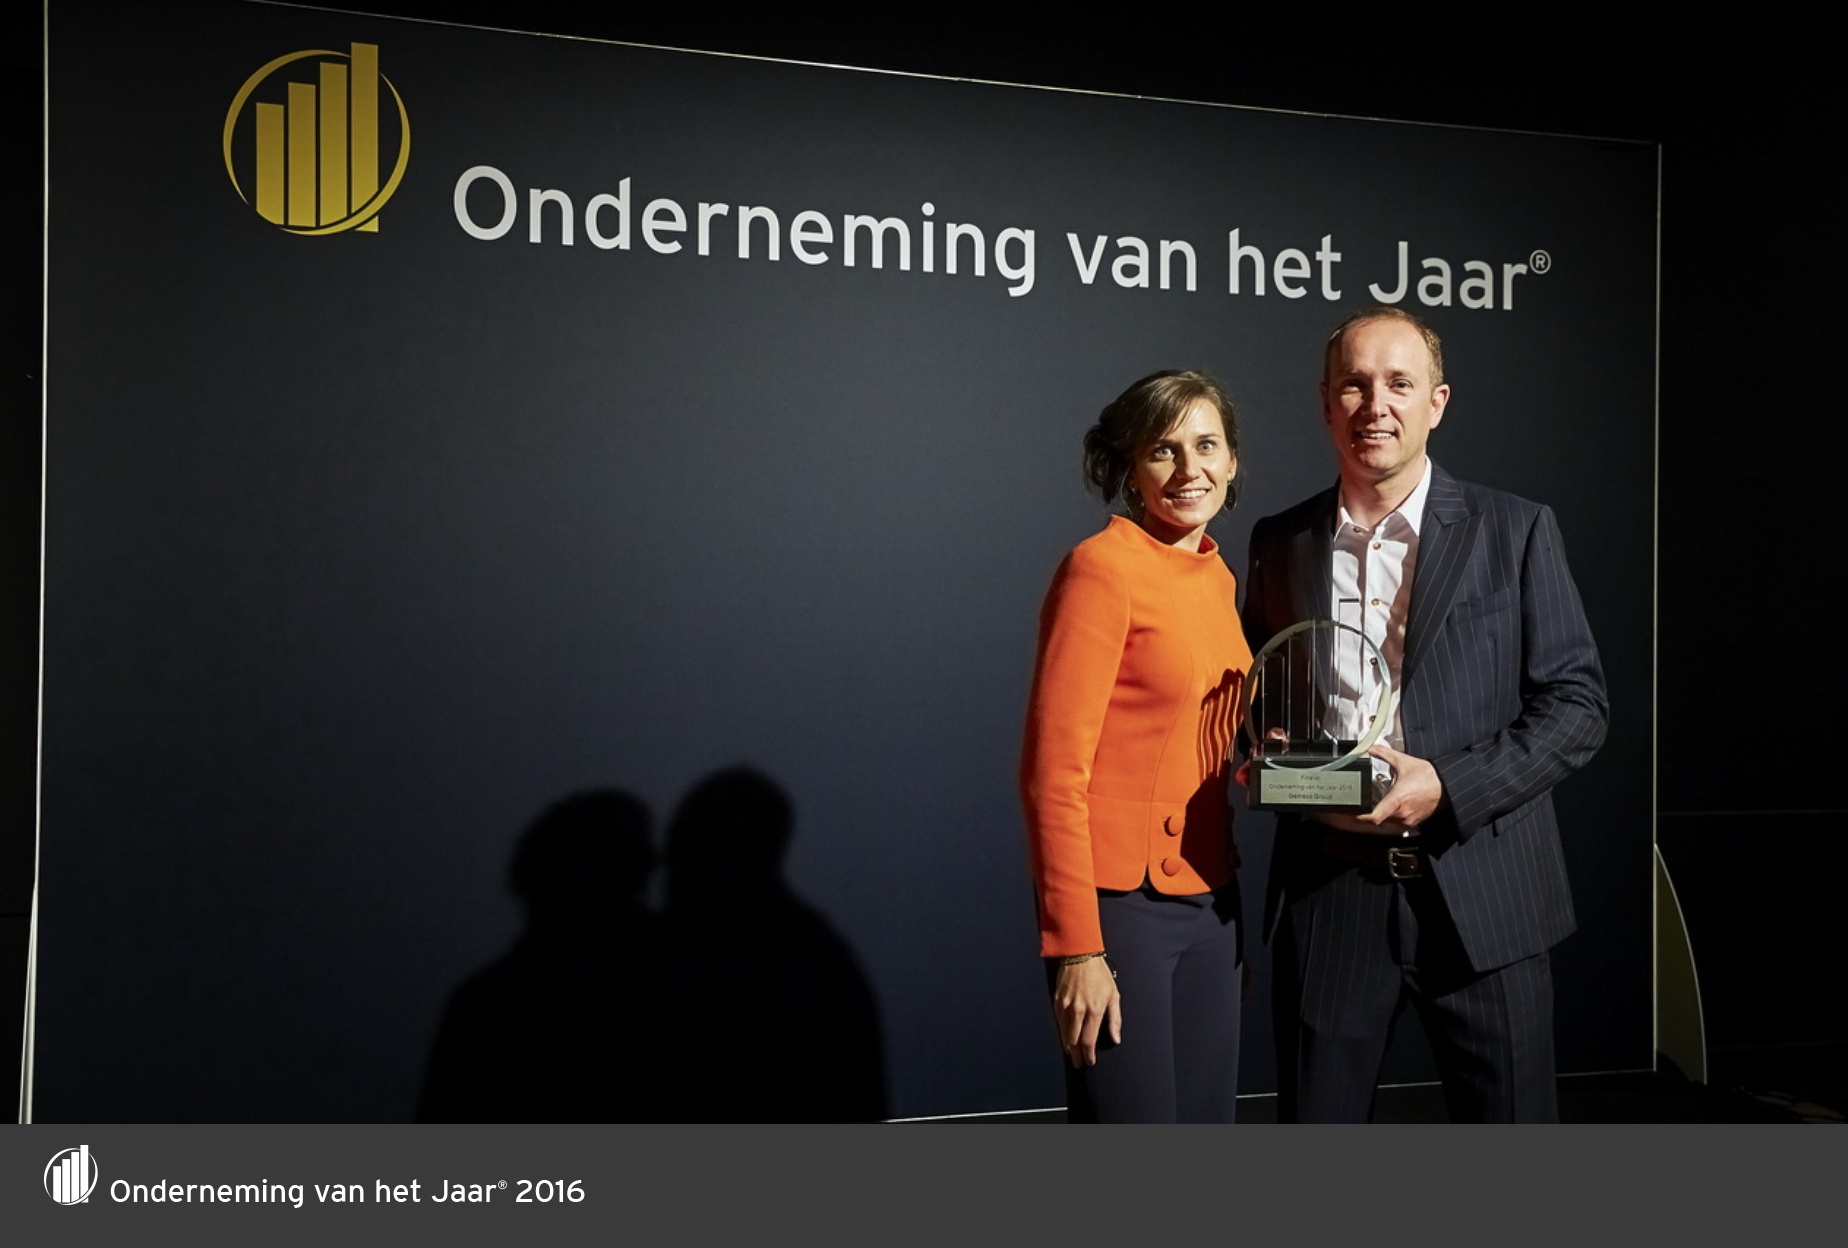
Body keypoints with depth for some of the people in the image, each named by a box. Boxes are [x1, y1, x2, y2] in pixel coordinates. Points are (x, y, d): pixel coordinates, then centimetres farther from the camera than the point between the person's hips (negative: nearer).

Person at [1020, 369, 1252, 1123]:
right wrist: (1077, 949, -18)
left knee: (1207, 1116, 14)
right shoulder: (1102, 567, -13)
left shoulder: (1215, 575, 11)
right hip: (1119, 904, -8)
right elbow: (1053, 773, -16)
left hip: (1206, 901, 8)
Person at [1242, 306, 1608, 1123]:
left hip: (1481, 896, -2)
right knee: (1313, 1123, 11)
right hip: (1327, 895, 2)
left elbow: (1576, 704, -2)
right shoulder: (1279, 541, 8)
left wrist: (1447, 785, -16)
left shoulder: (1514, 531, 0)